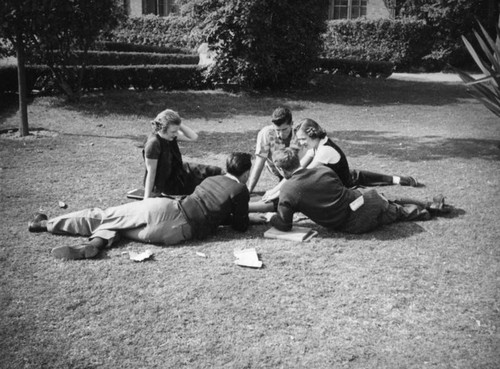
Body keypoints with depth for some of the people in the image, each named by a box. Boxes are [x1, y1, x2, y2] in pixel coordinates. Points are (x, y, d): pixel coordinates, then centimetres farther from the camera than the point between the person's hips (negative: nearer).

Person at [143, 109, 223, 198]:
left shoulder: (171, 135, -6)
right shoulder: (153, 144, -29)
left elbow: (194, 137, -1)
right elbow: (151, 173, -25)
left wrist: (180, 124, -15)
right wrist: (147, 198, -23)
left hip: (178, 172, 9)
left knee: (216, 171, 3)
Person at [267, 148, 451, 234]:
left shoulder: (287, 190, -10)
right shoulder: (324, 170, 3)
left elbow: (284, 225, -5)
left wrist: (269, 217, 14)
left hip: (356, 225, -2)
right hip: (365, 200, 2)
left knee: (397, 210, 23)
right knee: (395, 207, 32)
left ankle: (431, 207, 32)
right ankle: (431, 206, 41)